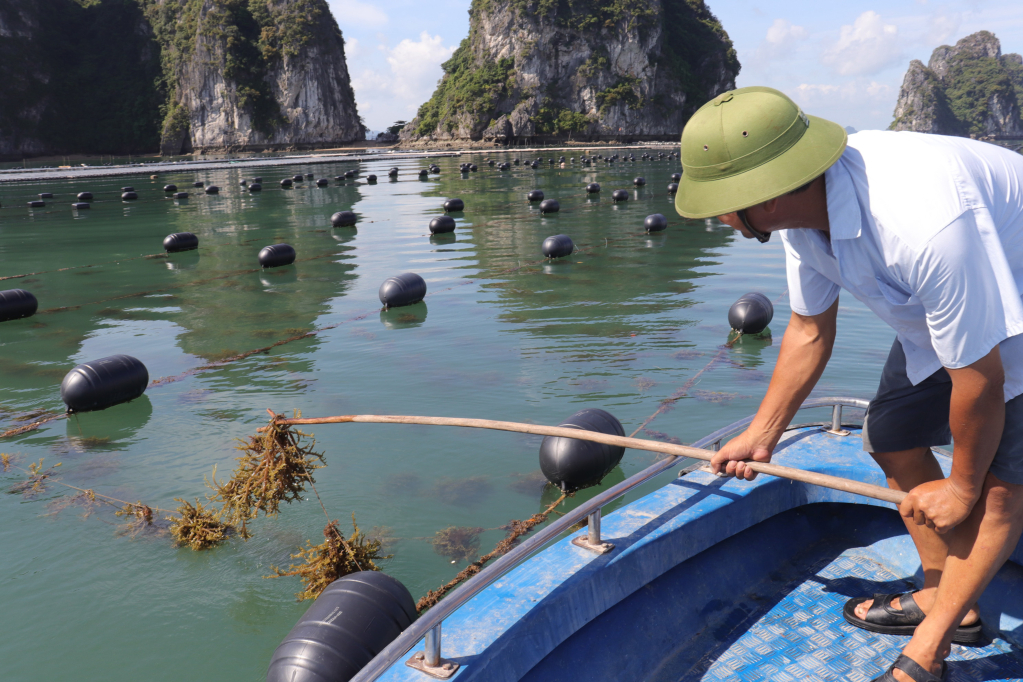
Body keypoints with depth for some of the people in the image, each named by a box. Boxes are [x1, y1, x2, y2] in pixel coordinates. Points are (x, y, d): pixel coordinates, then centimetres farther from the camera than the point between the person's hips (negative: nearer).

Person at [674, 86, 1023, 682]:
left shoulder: (927, 228, -44)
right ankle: (947, 599, 23)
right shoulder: (803, 209, -17)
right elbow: (810, 332, -2)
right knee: (893, 438, 7)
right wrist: (761, 436, 4)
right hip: (938, 310, 8)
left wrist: (962, 486, -15)